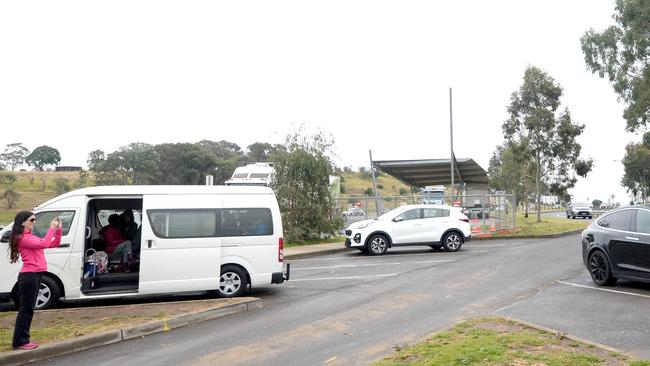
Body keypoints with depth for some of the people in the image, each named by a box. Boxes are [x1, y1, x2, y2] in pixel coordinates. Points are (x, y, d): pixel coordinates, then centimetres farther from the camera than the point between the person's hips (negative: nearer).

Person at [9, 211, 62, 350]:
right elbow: (44, 244, -25)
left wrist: (58, 229, 5)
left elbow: (54, 244, 17)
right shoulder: (23, 238, -11)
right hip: (29, 276, -10)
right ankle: (19, 341, 0)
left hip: (34, 275, 10)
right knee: (26, 308, -5)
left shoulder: (30, 237, 18)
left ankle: (23, 339, 19)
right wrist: (51, 228, -17)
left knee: (29, 308, 13)